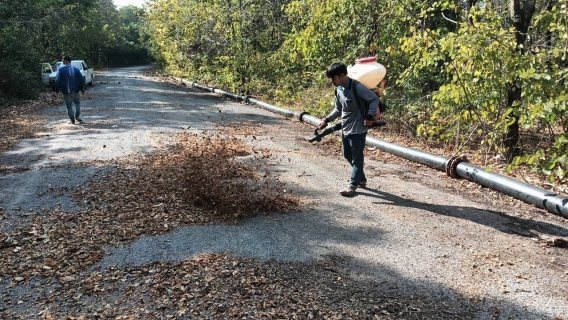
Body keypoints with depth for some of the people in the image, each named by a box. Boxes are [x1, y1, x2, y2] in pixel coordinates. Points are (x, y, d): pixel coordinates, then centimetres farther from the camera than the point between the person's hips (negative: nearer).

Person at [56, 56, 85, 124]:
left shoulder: (61, 70, -6)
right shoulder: (76, 69, 2)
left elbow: (57, 81, -10)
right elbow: (82, 80, 2)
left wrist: (57, 90, 2)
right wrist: (82, 90, 12)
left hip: (66, 92, -2)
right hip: (75, 91, 2)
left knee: (69, 106, 7)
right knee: (77, 102, 23)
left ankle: (73, 120, 7)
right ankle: (77, 116, 6)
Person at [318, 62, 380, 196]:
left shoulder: (357, 87, -19)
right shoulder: (338, 90, 5)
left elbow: (375, 99, -14)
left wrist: (369, 117, -20)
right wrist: (327, 120, 8)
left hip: (358, 129, -9)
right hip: (345, 129, 9)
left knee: (357, 158, 2)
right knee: (348, 155, 17)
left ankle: (353, 184, 10)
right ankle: (361, 179, 34)